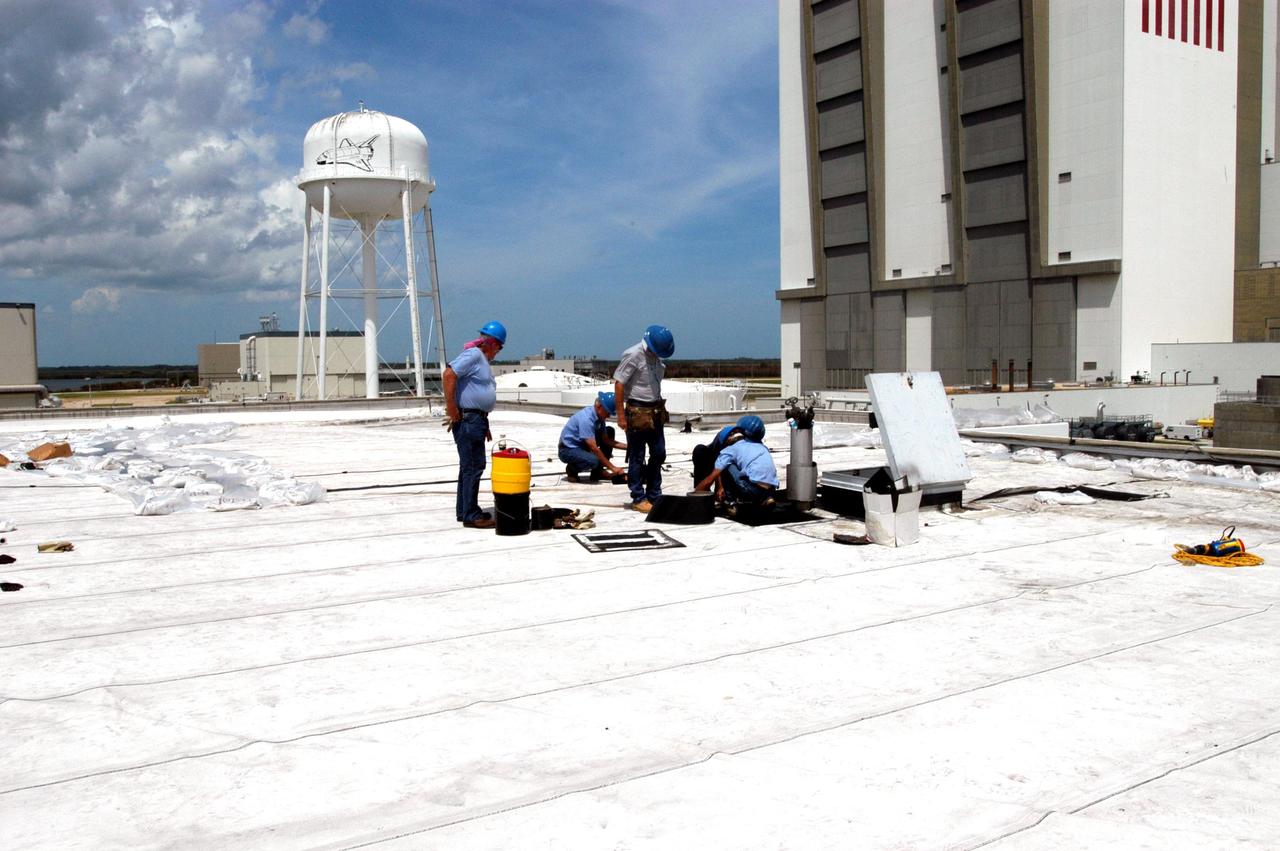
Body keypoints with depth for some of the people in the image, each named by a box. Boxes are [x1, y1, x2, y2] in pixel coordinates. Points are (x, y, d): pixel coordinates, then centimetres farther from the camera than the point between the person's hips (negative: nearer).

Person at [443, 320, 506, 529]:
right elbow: (449, 374, -24)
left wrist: (484, 425, 24)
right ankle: (470, 515, -4)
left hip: (477, 420, 11)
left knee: (470, 466, 15)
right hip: (468, 420, -11)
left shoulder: (482, 359, 20)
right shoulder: (473, 354, -12)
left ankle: (466, 511, 23)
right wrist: (452, 410, -20)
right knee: (473, 467, -8)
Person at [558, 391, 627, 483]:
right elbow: (594, 448, -30)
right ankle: (572, 469, -2)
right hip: (568, 450, -9)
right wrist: (613, 468, -27)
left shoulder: (599, 416, -3)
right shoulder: (586, 419, -29)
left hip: (582, 446, 9)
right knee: (594, 461, -36)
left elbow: (605, 439, 4)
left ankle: (598, 471, 5)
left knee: (609, 431, 5)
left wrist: (627, 446, -8)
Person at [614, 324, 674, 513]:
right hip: (637, 413, -8)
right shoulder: (633, 355, -15)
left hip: (655, 412, 8)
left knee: (659, 453, 12)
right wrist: (621, 415, -17)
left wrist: (660, 408, 16)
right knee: (637, 458, 1)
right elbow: (618, 384, -16)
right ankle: (638, 499, 10)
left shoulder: (656, 357, 9)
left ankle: (654, 495, 24)